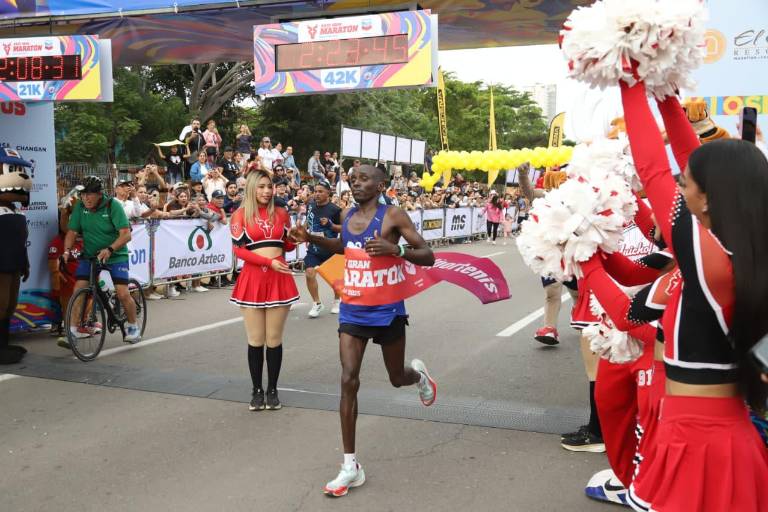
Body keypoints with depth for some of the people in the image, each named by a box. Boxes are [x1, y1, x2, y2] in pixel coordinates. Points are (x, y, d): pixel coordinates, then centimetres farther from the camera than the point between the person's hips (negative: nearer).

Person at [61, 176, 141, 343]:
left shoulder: (113, 206, -18)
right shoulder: (80, 207, -6)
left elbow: (126, 234, -26)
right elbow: (72, 232, -5)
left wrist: (109, 250, -39)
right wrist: (67, 251, -23)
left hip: (115, 256, -4)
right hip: (89, 255, 4)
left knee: (123, 294, -12)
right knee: (78, 291, -10)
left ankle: (133, 326, 11)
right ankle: (74, 329, 0)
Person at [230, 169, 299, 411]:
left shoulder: (281, 214, 11)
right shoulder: (241, 215, 1)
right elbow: (239, 250, -6)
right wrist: (269, 262, -15)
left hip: (279, 279, 2)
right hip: (252, 279, -2)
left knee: (274, 340, 5)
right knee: (255, 340, 4)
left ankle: (272, 390, 16)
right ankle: (257, 390, 16)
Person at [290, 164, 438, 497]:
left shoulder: (393, 216, -13)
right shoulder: (347, 217, 4)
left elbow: (428, 257, -14)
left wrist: (396, 249, -32)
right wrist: (312, 239, 7)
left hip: (387, 311, -3)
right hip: (353, 310, 4)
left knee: (397, 379, 14)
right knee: (348, 380, -8)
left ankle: (418, 373, 54)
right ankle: (351, 467, -1)